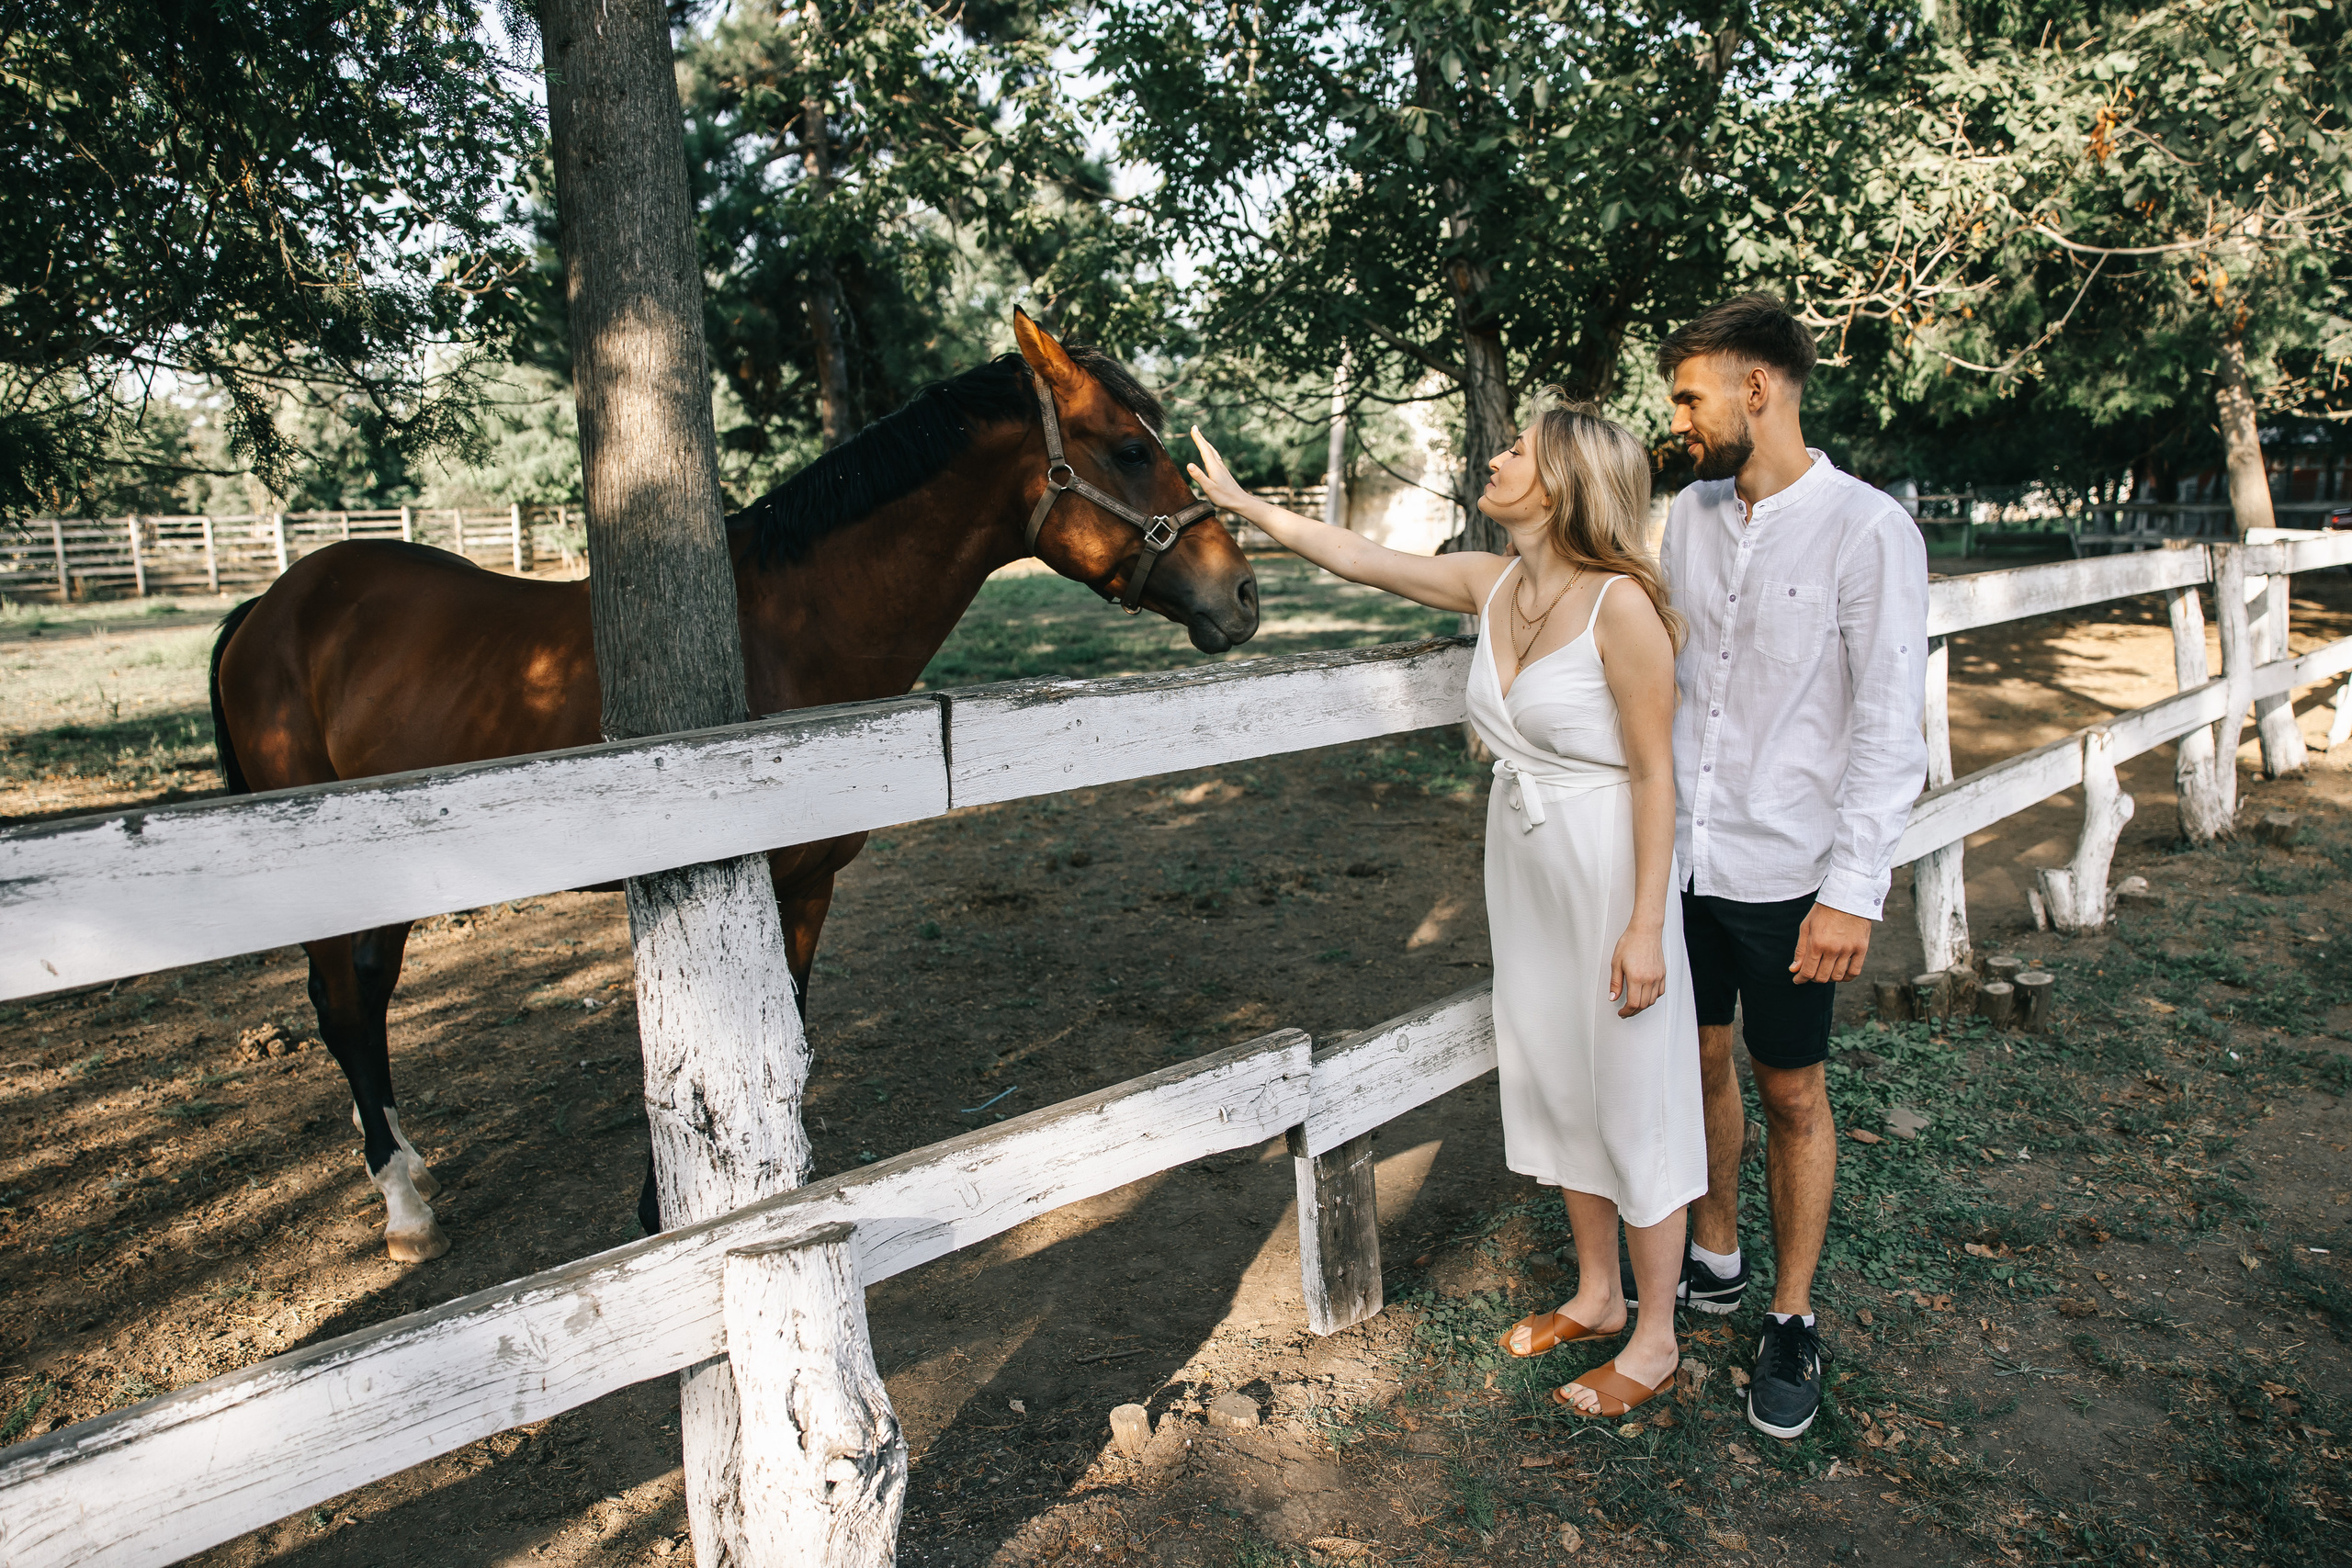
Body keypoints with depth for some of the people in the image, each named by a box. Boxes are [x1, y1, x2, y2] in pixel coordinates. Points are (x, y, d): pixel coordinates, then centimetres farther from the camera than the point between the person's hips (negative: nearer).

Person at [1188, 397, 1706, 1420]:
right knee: (1555, 1085, 18)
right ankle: (1597, 1296, 39)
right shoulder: (1490, 586, 1)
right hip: (1522, 871, 8)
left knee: (1631, 1101, 7)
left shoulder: (1621, 604, -19)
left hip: (1610, 876, -7)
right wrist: (1237, 501, 14)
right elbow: (1355, 558, 10)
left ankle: (1654, 1339, 27)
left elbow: (1653, 774, -18)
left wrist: (1645, 926, -19)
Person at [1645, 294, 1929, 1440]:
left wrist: (1853, 890, -18)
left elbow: (1891, 729, -14)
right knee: (1699, 1059, 17)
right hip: (1681, 854, 5)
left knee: (1790, 1092, 9)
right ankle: (1714, 1258, 38)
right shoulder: (1691, 515, 5)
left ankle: (1792, 1322, 26)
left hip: (1784, 870, -5)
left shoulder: (1867, 531, -13)